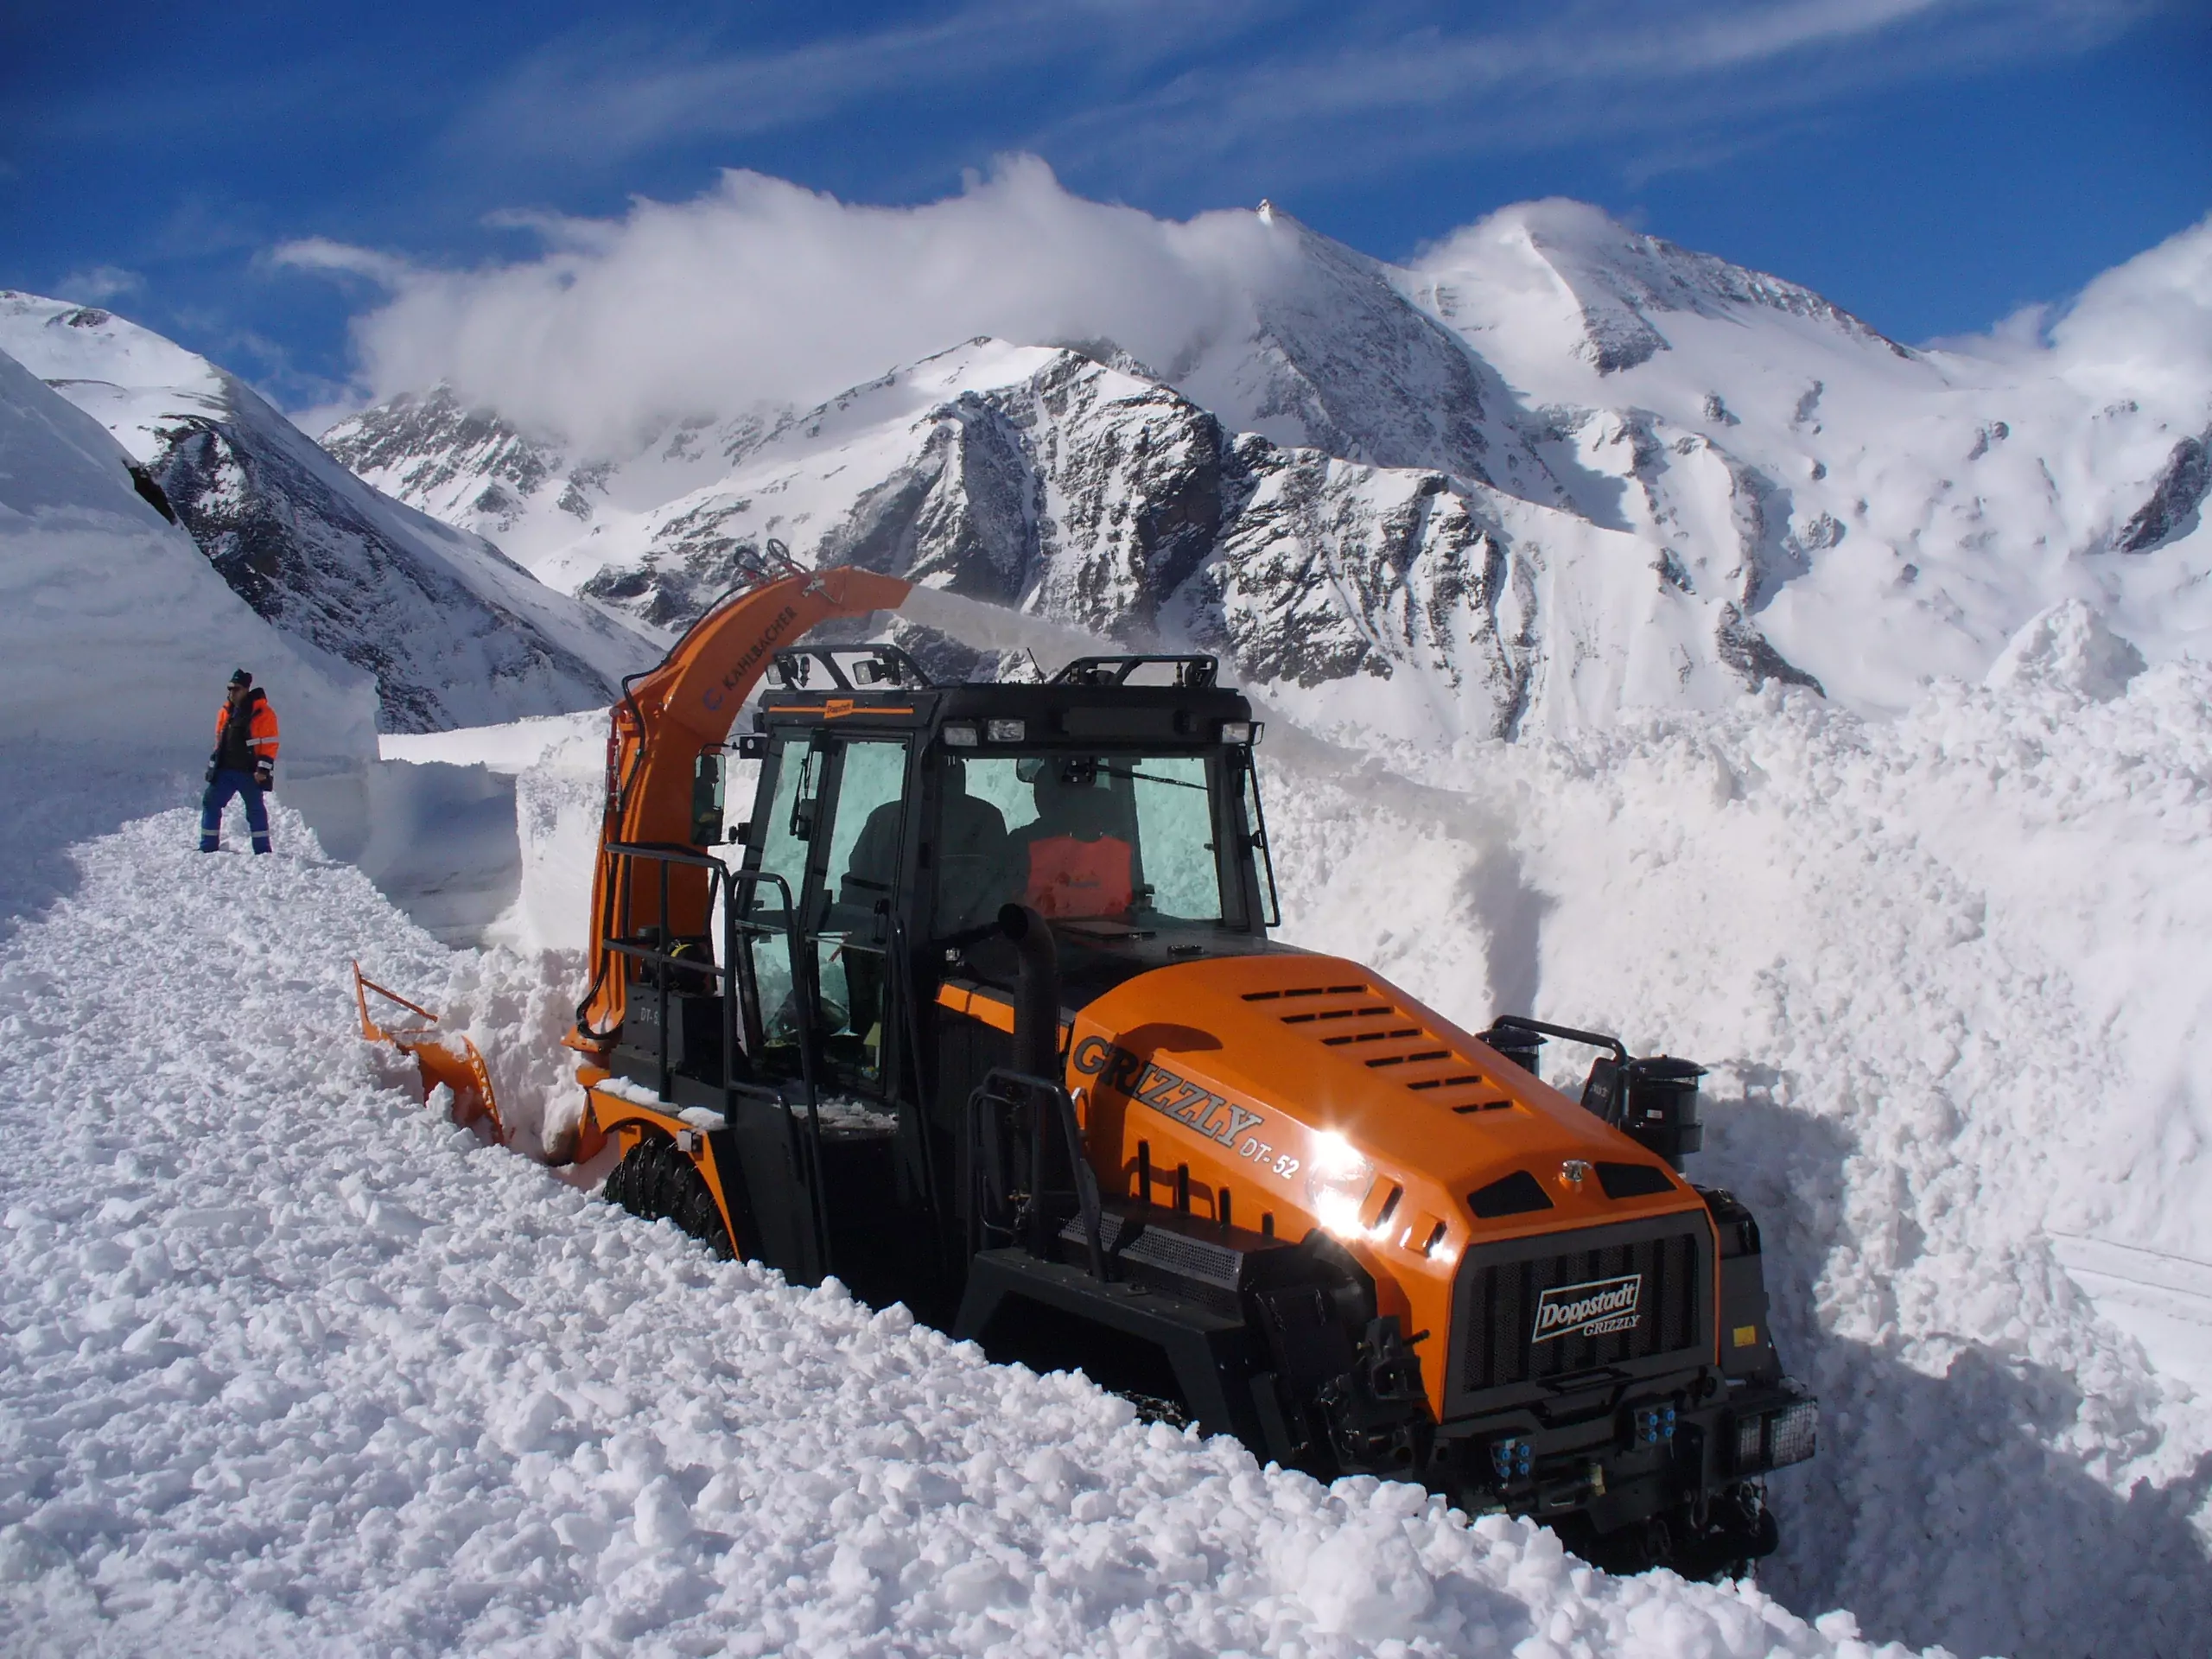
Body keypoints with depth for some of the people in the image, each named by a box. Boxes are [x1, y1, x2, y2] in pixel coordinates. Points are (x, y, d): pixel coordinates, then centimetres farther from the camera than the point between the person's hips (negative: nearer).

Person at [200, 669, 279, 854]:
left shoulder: (262, 713, -9)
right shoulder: (226, 711, 11)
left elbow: (270, 744, -11)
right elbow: (219, 740, 20)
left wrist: (263, 769, -17)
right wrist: (212, 766, 18)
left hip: (250, 772, -6)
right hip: (225, 770, 6)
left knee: (255, 810, 2)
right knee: (210, 803, 2)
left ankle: (262, 851, 11)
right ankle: (208, 846, 8)